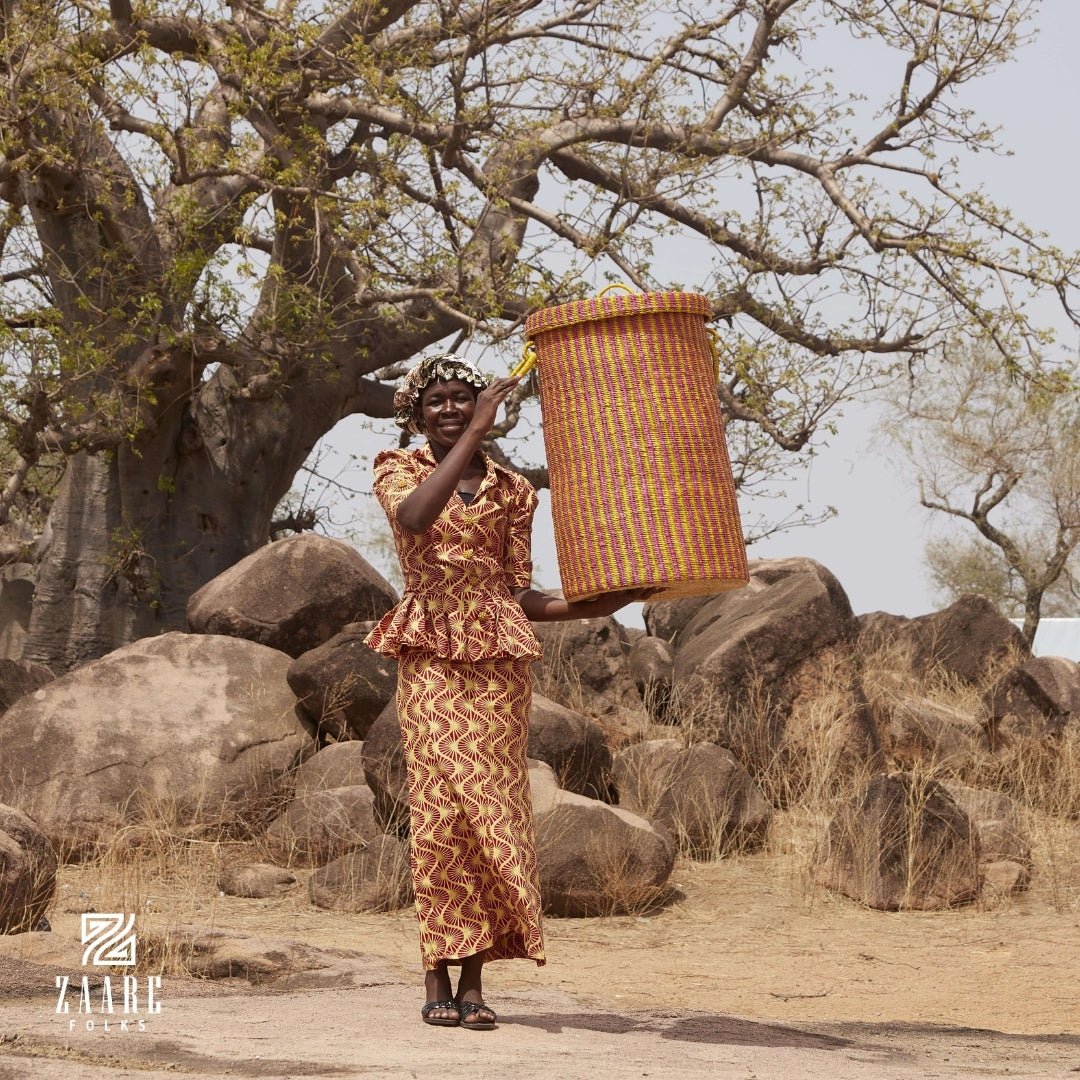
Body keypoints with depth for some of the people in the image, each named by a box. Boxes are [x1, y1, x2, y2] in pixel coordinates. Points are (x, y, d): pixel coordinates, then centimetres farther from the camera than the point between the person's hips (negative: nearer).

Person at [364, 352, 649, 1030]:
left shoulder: (511, 491, 13)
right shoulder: (399, 471, 7)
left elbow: (520, 595, 12)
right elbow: (415, 517, -19)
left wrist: (588, 606, -4)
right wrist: (474, 436, -19)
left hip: (498, 658, 2)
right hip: (431, 656, -2)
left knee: (491, 806, -2)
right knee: (440, 803, -10)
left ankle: (474, 980, 1)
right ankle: (438, 980, -7)